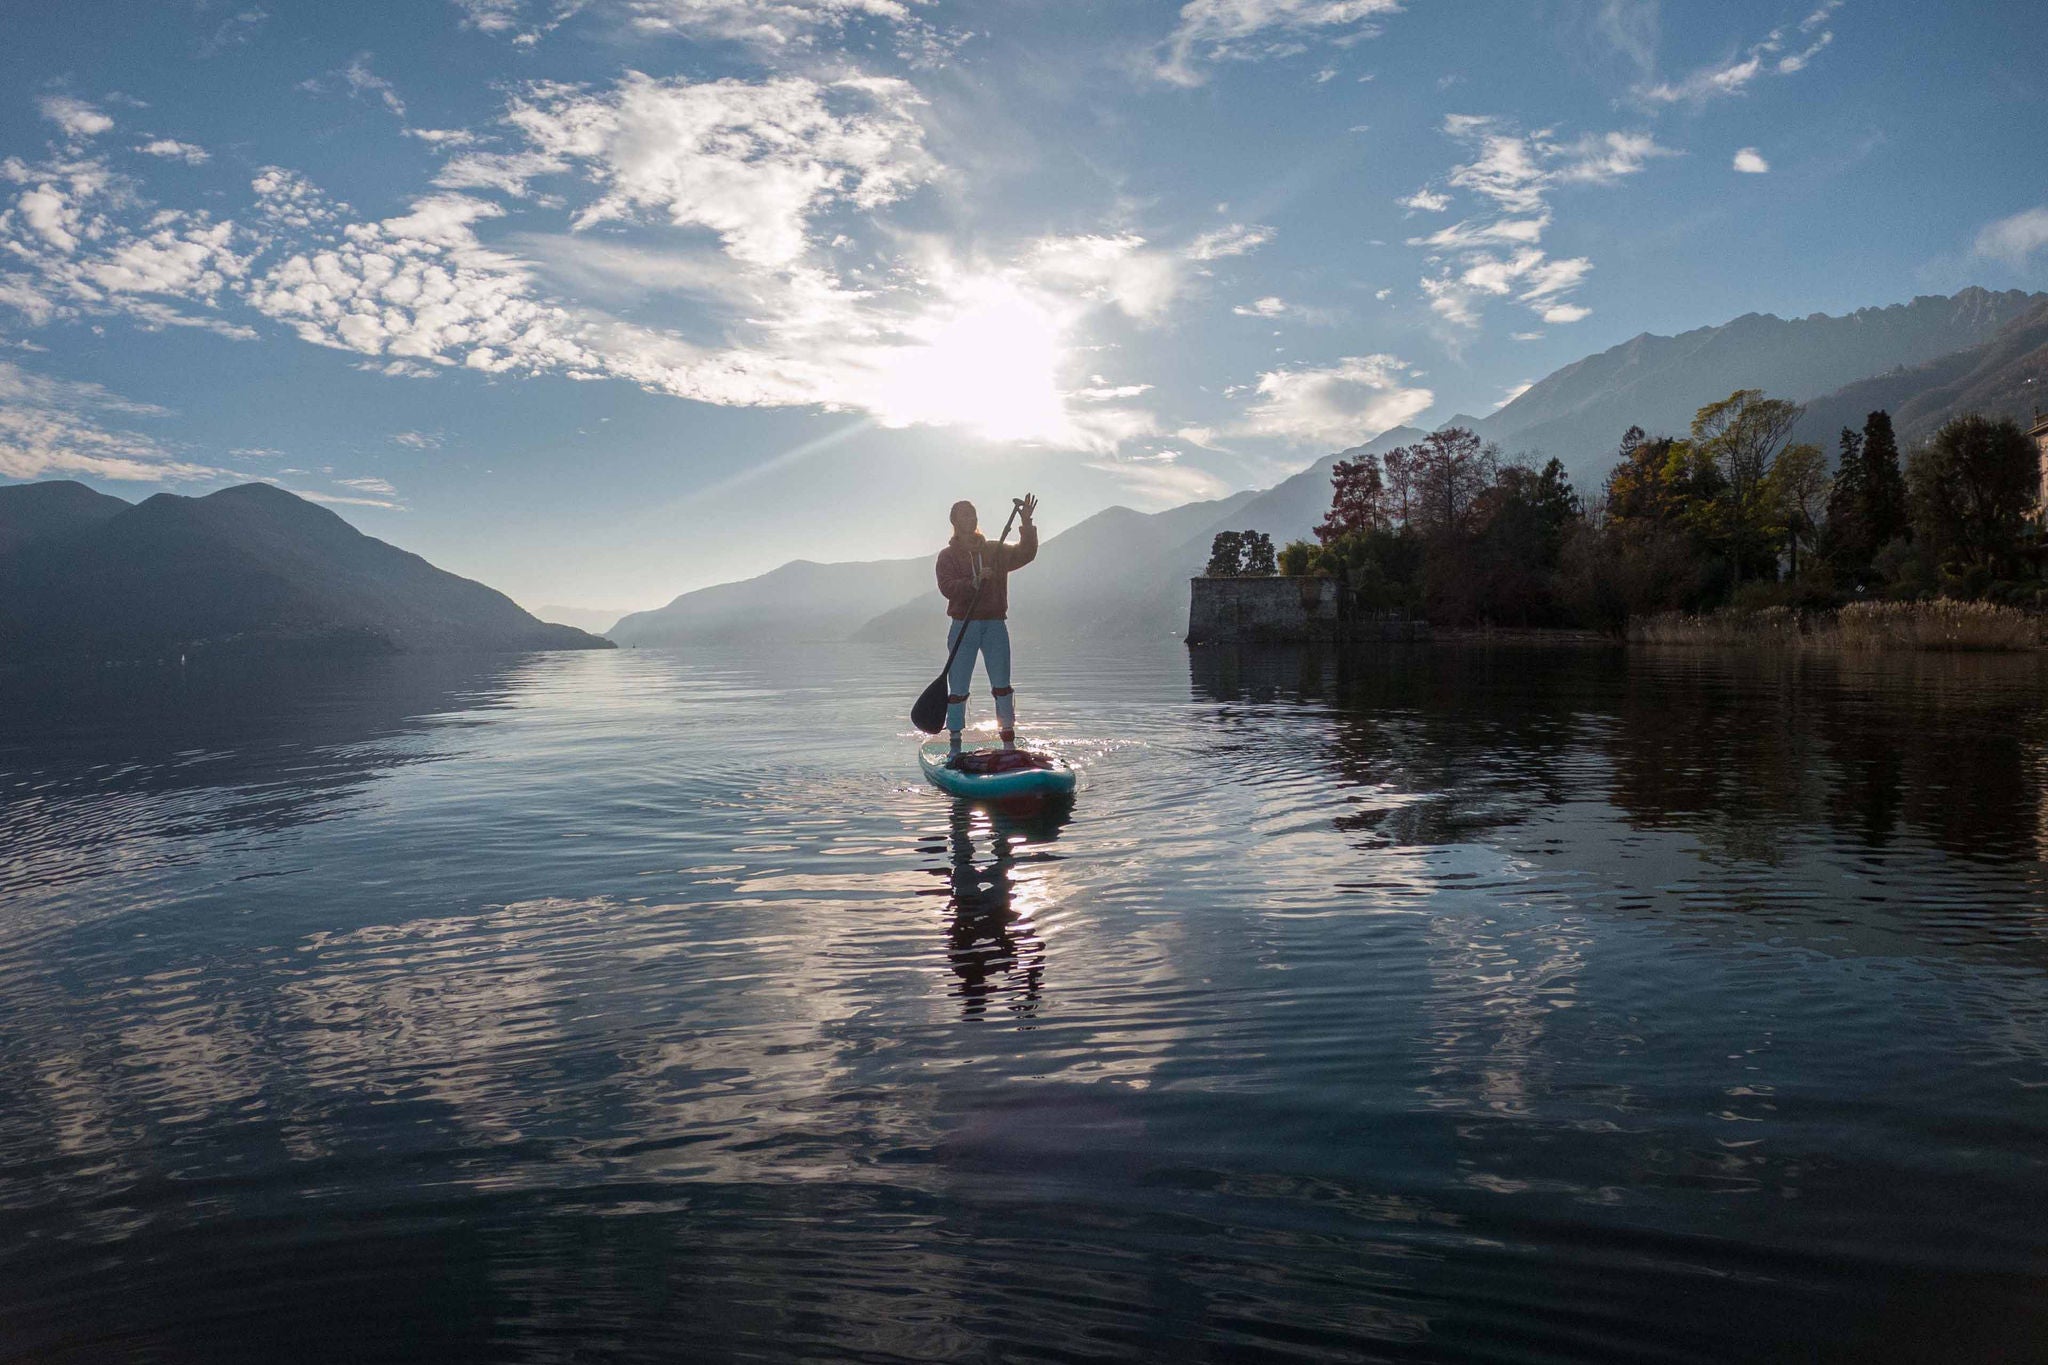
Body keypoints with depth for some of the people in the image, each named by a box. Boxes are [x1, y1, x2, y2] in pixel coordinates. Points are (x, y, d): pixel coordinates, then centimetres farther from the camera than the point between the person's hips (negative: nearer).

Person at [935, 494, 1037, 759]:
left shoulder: (995, 551, 12)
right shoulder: (948, 556, 4)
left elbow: (1025, 554, 0)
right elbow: (947, 587, -10)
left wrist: (1026, 525, -12)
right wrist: (975, 582, -23)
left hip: (995, 625, 2)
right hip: (963, 626, -2)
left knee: (1002, 686, -1)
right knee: (958, 688, -1)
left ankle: (1009, 743, 4)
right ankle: (955, 743, 8)